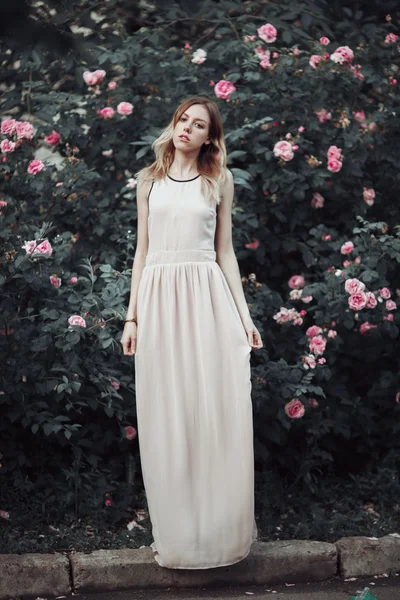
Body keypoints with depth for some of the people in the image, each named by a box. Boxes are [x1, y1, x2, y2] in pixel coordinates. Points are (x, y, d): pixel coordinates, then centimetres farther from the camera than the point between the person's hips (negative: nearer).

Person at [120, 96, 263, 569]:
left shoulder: (219, 180, 9)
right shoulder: (149, 180, 12)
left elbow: (225, 252, 9)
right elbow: (142, 251, 12)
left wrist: (244, 316, 1)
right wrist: (132, 316, 6)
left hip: (207, 298, -1)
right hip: (158, 297, 1)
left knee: (215, 413, -3)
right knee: (166, 418, 1)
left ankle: (218, 533, 6)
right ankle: (176, 536, 10)